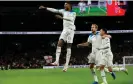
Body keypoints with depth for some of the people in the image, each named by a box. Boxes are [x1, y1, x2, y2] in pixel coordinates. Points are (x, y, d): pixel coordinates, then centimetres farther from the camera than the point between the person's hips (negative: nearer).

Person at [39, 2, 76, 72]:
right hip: (65, 30, 3)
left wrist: (62, 17, -25)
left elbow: (71, 19, -15)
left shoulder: (73, 13, 4)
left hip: (71, 30, -3)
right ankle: (57, 61, -22)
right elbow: (54, 10, 11)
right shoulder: (64, 11, 16)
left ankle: (66, 65, -4)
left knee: (69, 47, -4)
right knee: (59, 43, -16)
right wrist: (45, 8, 5)